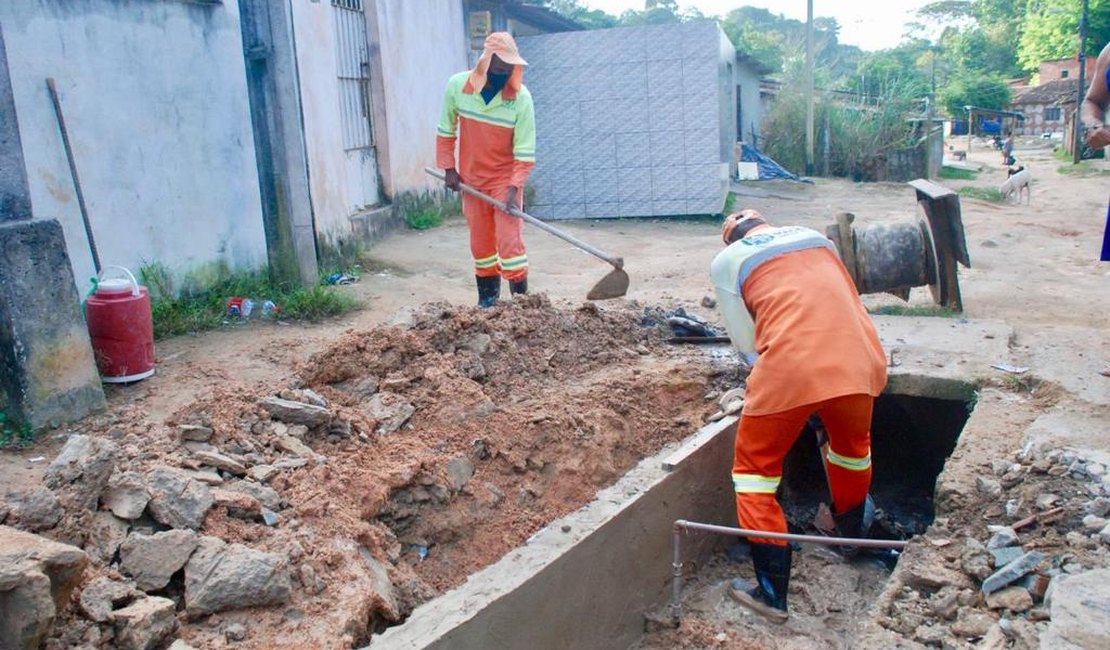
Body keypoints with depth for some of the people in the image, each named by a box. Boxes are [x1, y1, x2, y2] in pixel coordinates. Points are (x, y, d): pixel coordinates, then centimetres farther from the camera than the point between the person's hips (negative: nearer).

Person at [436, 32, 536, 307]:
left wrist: (514, 187, -24)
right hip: (471, 178, 3)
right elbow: (446, 131, 2)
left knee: (509, 239, -8)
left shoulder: (521, 98, -19)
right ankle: (487, 295, 27)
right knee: (480, 242, 12)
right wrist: (449, 168, -1)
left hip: (505, 178, -3)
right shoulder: (456, 86, -12)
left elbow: (525, 151, -17)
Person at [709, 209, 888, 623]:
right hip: (859, 361, 5)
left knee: (755, 466, 14)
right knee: (852, 443, 32)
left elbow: (746, 342, 11)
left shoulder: (726, 260, 13)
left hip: (789, 371, -4)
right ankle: (854, 527, 58)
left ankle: (772, 593, 15)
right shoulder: (814, 236, 24)